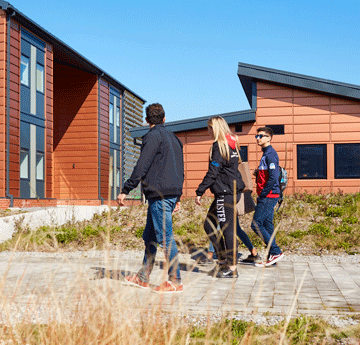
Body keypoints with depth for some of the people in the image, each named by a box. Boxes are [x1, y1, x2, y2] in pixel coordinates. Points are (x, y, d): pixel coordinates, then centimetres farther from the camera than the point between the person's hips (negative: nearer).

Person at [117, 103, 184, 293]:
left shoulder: (153, 136, -6)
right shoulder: (173, 138, 21)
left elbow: (142, 165, -16)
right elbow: (180, 169, 22)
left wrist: (125, 190, -14)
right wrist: (177, 197, 26)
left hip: (159, 194, -9)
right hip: (172, 192, 9)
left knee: (166, 238, -6)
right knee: (149, 236, 14)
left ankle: (175, 281, -3)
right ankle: (143, 277, 20)